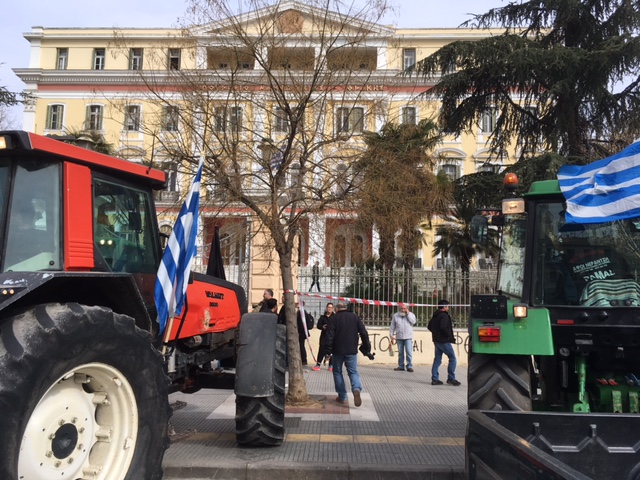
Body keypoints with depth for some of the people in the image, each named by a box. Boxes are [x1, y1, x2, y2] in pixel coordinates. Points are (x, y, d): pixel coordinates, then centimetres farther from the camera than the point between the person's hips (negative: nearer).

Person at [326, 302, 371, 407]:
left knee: (337, 372, 13)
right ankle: (356, 389, -21)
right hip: (352, 350, 2)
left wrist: (328, 350, -9)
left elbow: (330, 335, -11)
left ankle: (342, 397, 12)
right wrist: (367, 347, 8)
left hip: (338, 350, -2)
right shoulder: (355, 317, 6)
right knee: (353, 372, 8)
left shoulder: (333, 318, -3)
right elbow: (363, 333, 3)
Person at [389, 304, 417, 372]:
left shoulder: (411, 315, 5)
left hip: (408, 337, -2)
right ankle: (401, 366, 15)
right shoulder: (395, 315, 6)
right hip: (399, 337, 2)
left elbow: (413, 322, -15)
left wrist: (408, 314, -12)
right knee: (400, 353, 7)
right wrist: (392, 336, 4)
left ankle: (409, 366, 0)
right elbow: (392, 327, 8)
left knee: (409, 352, -7)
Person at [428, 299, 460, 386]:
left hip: (436, 340, 9)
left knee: (437, 359, 11)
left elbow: (429, 326, 19)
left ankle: (435, 379, 11)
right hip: (444, 341, -9)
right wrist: (450, 336, -15)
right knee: (452, 359, 0)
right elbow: (443, 327, -27)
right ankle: (451, 379, 1)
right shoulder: (444, 316, -15)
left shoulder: (435, 316, 13)